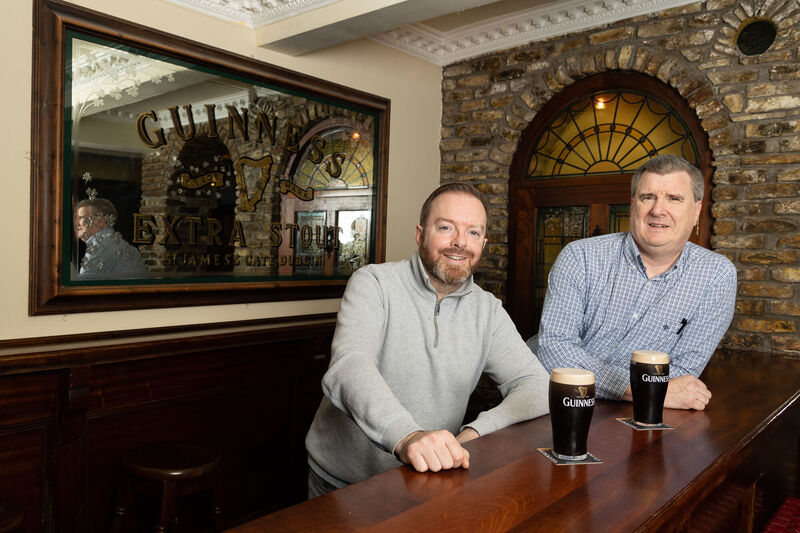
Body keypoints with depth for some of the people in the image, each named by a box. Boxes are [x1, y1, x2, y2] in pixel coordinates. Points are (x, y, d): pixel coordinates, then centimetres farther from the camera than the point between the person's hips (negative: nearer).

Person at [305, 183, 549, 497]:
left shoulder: (487, 310, 6)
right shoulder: (374, 283, -8)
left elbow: (536, 386, 0)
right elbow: (349, 366, -23)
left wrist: (478, 431, -20)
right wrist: (406, 436, -41)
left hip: (428, 479, 3)